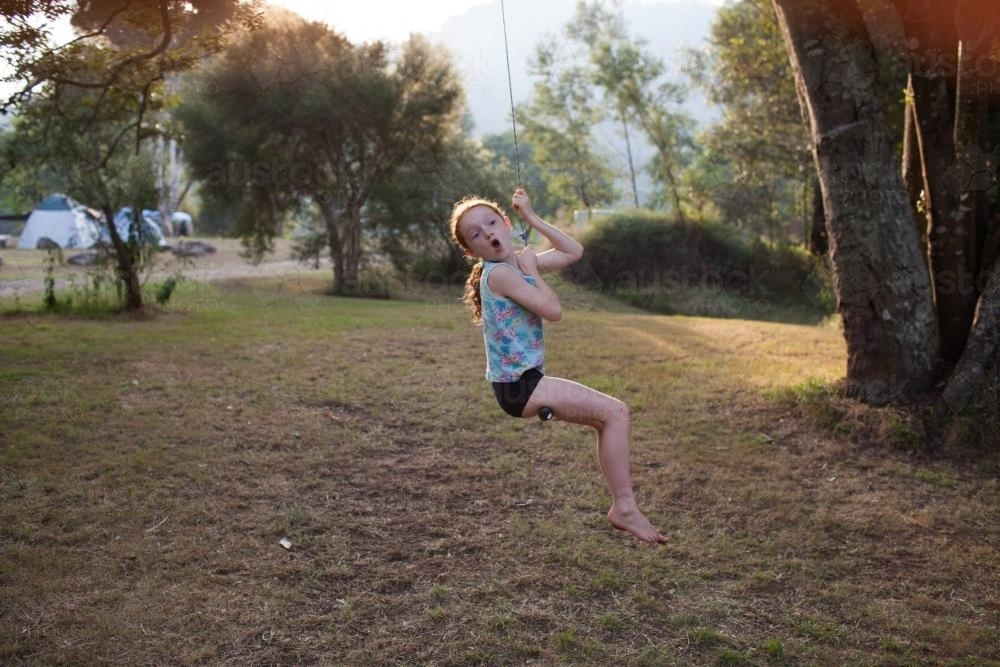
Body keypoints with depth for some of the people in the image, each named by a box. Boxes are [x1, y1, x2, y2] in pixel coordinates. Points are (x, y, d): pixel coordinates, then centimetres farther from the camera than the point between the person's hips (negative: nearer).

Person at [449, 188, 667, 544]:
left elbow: (574, 251, 16)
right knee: (615, 412, -11)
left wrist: (531, 217, 14)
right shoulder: (499, 273, -17)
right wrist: (531, 269, -10)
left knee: (609, 415, 15)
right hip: (519, 385, -10)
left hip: (524, 381, 10)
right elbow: (553, 310, -22)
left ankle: (622, 503, 17)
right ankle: (624, 506, -4)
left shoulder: (517, 262, 10)